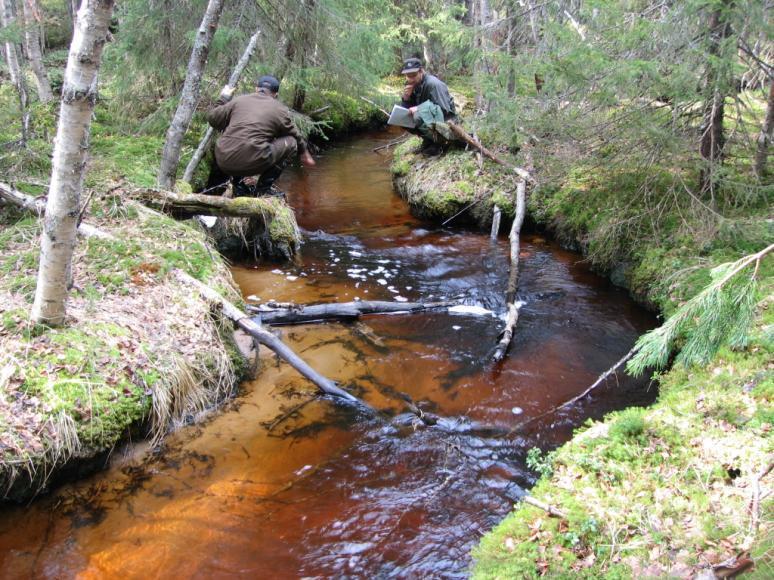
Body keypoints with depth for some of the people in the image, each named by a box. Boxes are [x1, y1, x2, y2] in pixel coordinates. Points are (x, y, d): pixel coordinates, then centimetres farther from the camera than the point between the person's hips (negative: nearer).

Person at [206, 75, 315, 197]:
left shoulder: (238, 100, 14)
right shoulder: (281, 110, 10)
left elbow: (212, 118, 15)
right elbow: (296, 136, 24)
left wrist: (223, 98, 33)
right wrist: (304, 153, 44)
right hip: (253, 163, -5)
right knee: (291, 142, 14)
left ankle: (238, 183, 21)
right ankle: (263, 188, 11)